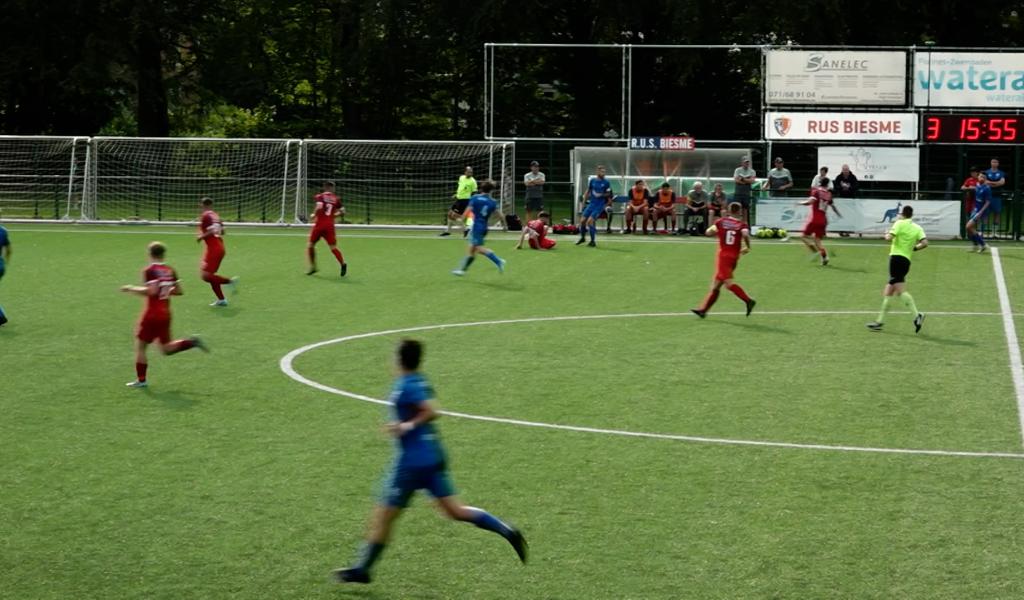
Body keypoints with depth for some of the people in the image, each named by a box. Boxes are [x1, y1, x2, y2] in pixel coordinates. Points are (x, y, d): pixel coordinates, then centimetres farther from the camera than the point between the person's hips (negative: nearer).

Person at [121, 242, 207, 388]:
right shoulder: (170, 270, 7)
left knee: (140, 345, 5)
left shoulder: (149, 271, -13)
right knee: (166, 348, 16)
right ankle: (192, 342, -4)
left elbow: (151, 291, -24)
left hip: (152, 314, -7)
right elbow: (178, 291, 8)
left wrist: (131, 289, -13)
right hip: (166, 314, 7)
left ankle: (141, 379, 6)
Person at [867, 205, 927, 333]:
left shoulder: (900, 223, -1)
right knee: (888, 292, 12)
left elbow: (889, 237, -13)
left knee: (900, 290, -16)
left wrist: (886, 235, 10)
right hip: (907, 261, 7)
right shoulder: (918, 228, 13)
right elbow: (925, 243, -1)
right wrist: (914, 248, 15)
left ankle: (917, 315, -30)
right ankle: (880, 321, 13)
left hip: (896, 257, -7)